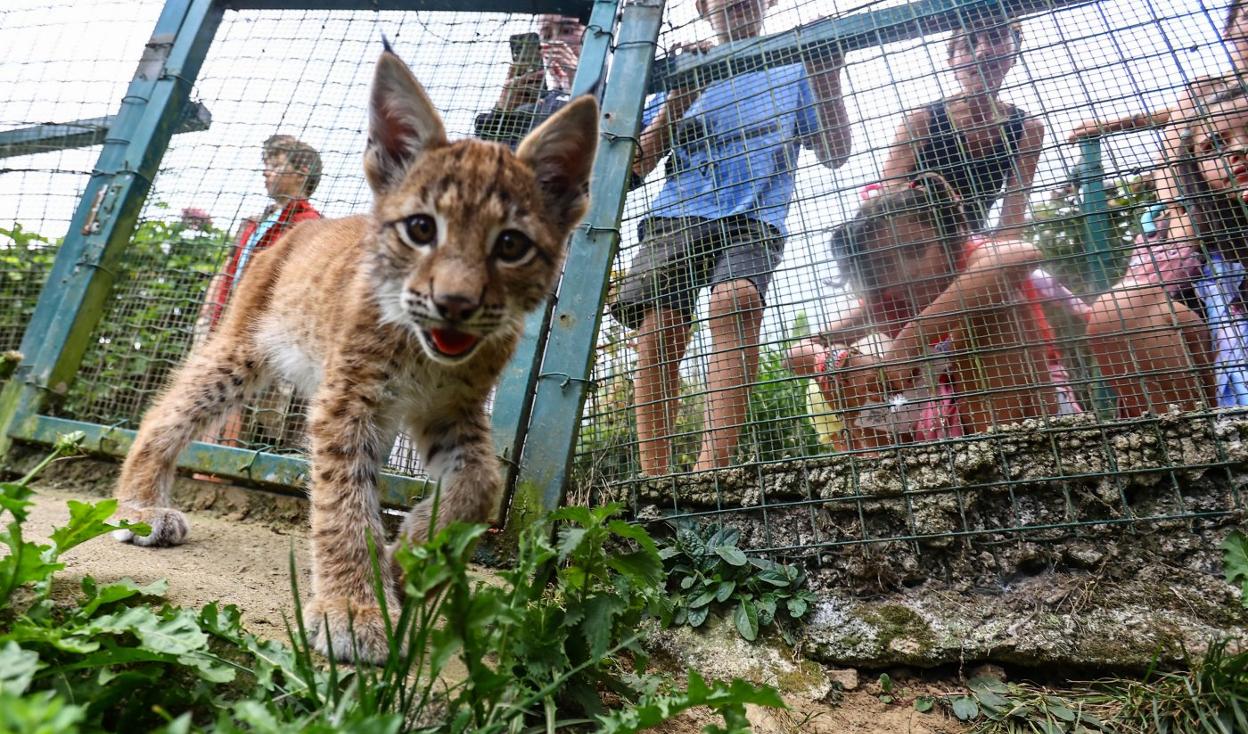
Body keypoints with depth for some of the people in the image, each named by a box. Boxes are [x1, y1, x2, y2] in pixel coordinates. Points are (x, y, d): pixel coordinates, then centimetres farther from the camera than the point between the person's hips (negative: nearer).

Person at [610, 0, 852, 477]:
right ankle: (653, 481, -17)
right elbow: (637, 164, 13)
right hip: (676, 215, 2)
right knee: (657, 330, -21)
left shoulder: (793, 70, 23)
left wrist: (827, 75, 0)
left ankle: (712, 466, -40)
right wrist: (680, 95, 0)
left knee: (736, 300, -33)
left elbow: (834, 154, 12)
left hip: (753, 218, -1)